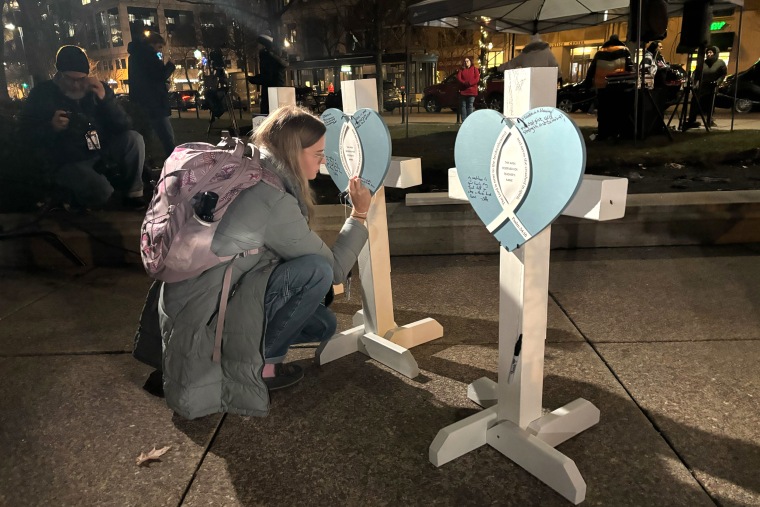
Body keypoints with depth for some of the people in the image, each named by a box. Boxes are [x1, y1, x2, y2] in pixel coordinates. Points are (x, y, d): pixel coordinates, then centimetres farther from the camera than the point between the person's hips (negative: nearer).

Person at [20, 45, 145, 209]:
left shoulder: (97, 88, 1)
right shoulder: (42, 94, -3)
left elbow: (124, 126, -8)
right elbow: (26, 133, -3)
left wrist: (105, 98, -22)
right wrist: (51, 127, -23)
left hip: (102, 150, 4)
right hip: (70, 161, -3)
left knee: (134, 139, -24)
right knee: (100, 192, -32)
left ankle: (133, 192, -6)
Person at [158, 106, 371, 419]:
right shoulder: (274, 201, -24)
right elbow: (334, 268, -13)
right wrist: (359, 215, -2)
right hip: (203, 317, -9)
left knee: (323, 325, 9)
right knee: (317, 271, -23)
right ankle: (249, 364, -8)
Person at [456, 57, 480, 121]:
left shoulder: (475, 69, 8)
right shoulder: (461, 69, 14)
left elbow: (477, 79, -4)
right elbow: (458, 78, 0)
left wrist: (469, 83, -17)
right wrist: (464, 83, -16)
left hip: (472, 91, -2)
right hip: (463, 91, 2)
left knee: (470, 106, -2)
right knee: (463, 106, 0)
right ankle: (464, 121, 2)